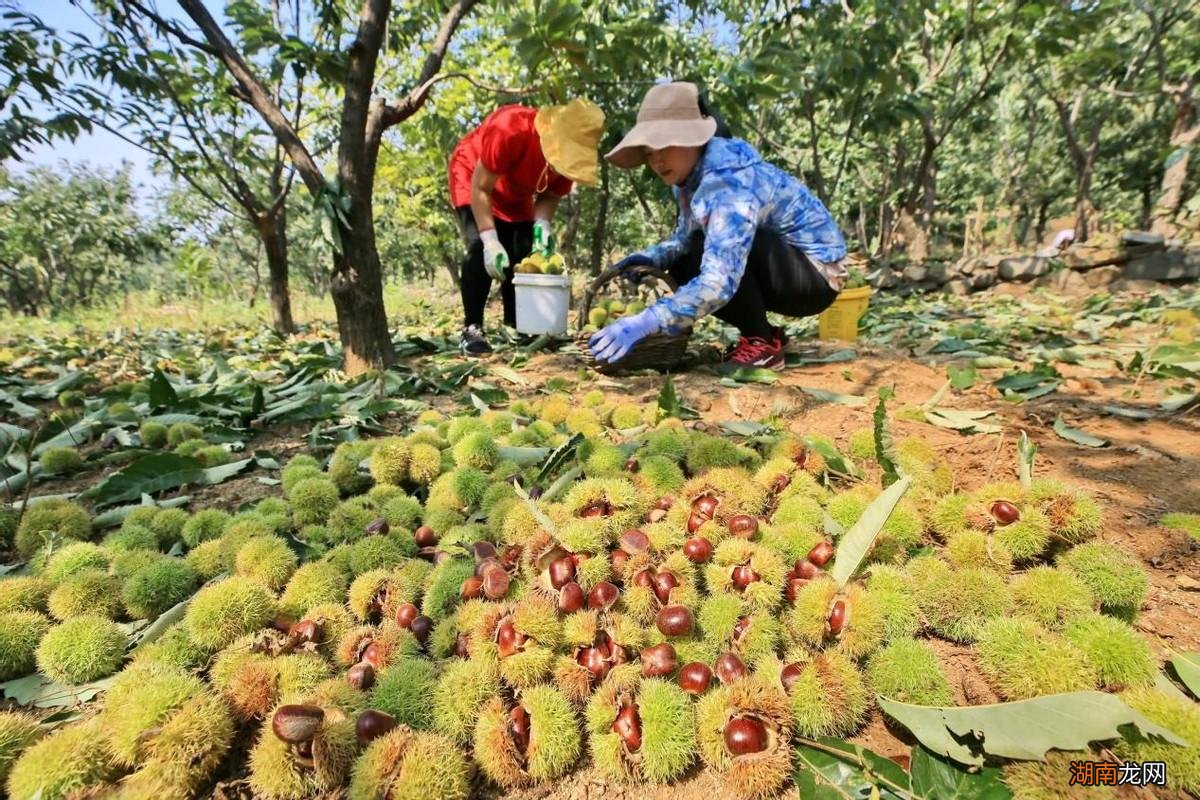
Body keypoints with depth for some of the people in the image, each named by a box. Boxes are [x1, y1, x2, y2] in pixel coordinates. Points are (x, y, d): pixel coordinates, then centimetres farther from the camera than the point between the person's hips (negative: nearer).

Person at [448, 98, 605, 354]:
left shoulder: (568, 152, -23)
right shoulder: (511, 129, -39)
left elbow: (551, 195, -10)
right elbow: (481, 187, -33)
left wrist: (542, 224, -31)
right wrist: (490, 240, -40)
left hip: (515, 194, 6)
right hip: (472, 176, -5)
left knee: (523, 254, -3)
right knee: (480, 247, -23)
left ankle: (514, 327, 7)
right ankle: (471, 328, -18)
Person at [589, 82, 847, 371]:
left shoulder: (728, 182, -29)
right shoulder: (691, 175, -2)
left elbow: (720, 281, -41)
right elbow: (686, 240, 9)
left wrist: (646, 322, -47)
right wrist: (655, 257, -12)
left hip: (816, 275, -8)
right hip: (778, 274, 8)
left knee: (715, 249, -30)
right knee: (683, 267, -4)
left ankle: (762, 344, -13)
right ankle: (762, 334, 4)